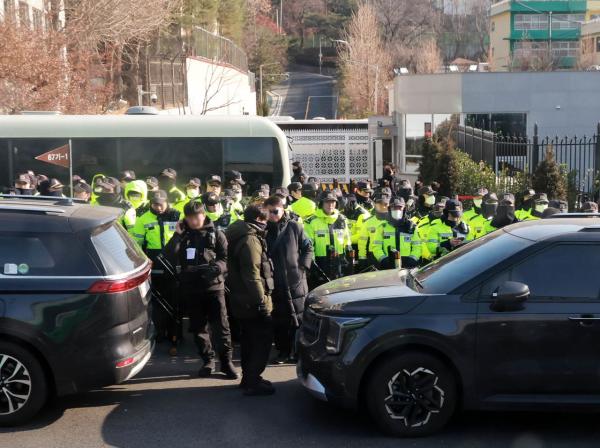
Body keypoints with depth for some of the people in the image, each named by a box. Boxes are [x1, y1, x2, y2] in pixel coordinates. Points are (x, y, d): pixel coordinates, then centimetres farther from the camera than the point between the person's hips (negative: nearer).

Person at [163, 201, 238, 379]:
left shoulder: (216, 234, 3)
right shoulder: (183, 235, 10)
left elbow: (227, 258, -3)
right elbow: (169, 257, -1)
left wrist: (217, 267, -23)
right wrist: (177, 235, -8)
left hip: (213, 286, -3)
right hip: (190, 288, 3)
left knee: (221, 325, -4)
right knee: (198, 326, 9)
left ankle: (226, 361, 4)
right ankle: (208, 360, 20)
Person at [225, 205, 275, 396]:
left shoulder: (243, 236, 14)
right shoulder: (251, 239, -18)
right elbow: (252, 274, -25)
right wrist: (261, 300, -23)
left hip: (242, 300, 10)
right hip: (253, 300, -10)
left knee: (250, 340, 18)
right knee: (263, 340, -5)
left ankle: (248, 377, 27)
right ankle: (252, 382, -5)